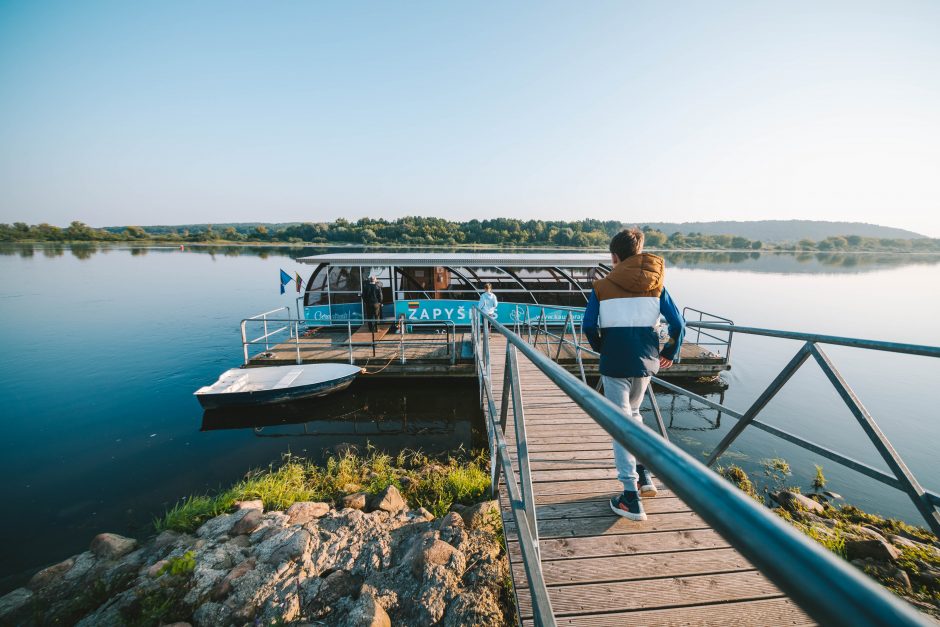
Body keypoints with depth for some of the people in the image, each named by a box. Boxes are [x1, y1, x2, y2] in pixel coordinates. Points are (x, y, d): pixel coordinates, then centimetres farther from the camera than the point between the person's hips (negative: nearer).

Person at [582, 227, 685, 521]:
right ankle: (643, 475, 30)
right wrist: (671, 352, 17)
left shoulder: (602, 286, -4)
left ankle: (631, 498, 8)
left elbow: (589, 325, -9)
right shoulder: (655, 285, 4)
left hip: (615, 363, -4)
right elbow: (678, 323, 2)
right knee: (633, 413, 26)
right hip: (646, 362, 4)